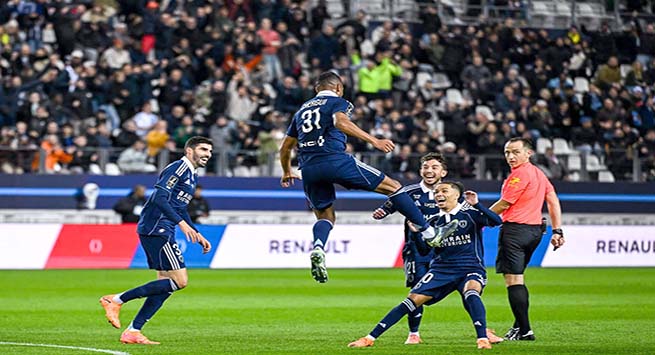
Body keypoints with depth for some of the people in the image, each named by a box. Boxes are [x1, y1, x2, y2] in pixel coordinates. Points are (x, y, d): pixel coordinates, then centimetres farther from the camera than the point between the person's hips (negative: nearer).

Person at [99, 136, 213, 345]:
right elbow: (160, 198, -21)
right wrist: (182, 223, -26)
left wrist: (198, 236, 24)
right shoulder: (178, 168, -10)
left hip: (162, 232, 10)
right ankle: (117, 300, -11)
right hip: (155, 230, -10)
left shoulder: (193, 176, 21)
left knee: (166, 285, 8)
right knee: (179, 280, -12)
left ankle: (132, 332, 8)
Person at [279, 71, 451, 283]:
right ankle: (429, 231, 1)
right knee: (392, 186, 3)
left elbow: (285, 147, 30)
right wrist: (373, 141, -21)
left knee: (325, 216, 18)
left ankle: (317, 249, -15)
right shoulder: (337, 102, 9)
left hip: (308, 169, 6)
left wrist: (287, 173, 47)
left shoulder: (302, 110, 27)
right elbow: (341, 122, -15)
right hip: (335, 160, -6)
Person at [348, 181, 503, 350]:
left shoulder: (470, 214, -2)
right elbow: (424, 250, 9)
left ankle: (483, 339, -37)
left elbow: (497, 221, -17)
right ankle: (370, 338, -6)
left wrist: (476, 205, -28)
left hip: (470, 269, -4)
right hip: (441, 270, 4)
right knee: (413, 299, -6)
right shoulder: (434, 222, 12)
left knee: (471, 292, -37)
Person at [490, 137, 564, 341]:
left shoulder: (520, 174, -12)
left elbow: (503, 205, -10)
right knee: (517, 280, 19)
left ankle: (524, 330, -11)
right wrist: (557, 230, 16)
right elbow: (553, 201, 17)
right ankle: (520, 325, 23)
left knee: (513, 280, -8)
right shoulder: (538, 174, 16)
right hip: (535, 230, 10)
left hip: (515, 230, -10)